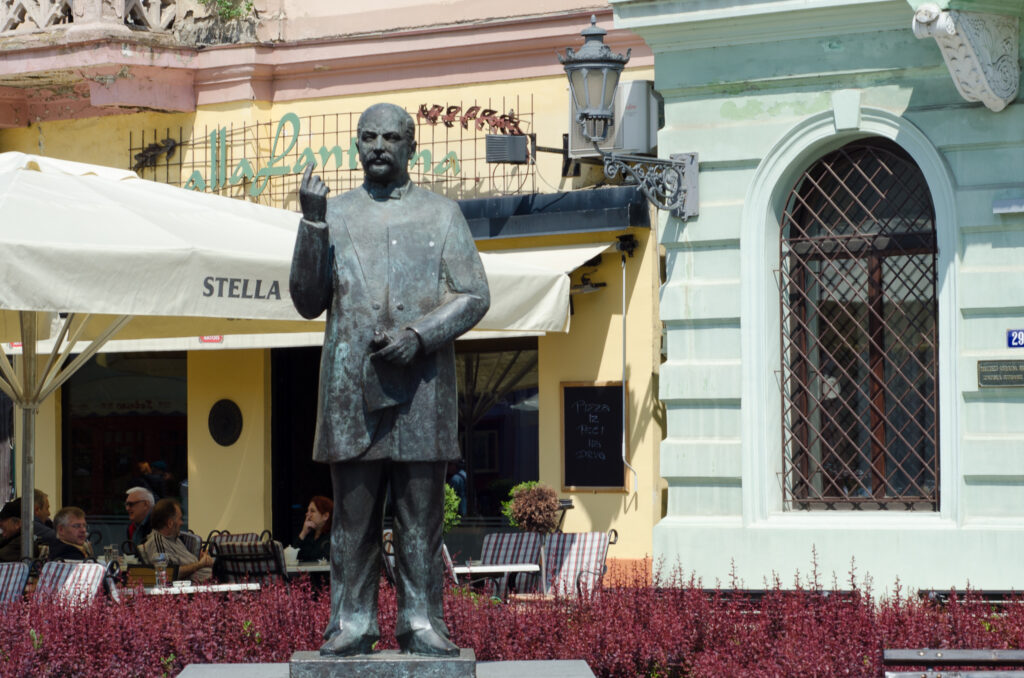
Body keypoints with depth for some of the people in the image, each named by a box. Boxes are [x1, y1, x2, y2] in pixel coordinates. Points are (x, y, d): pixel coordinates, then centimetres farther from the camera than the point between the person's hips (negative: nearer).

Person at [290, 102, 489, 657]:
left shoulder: (443, 214, 11)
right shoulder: (334, 214, 13)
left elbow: (474, 296, 5)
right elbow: (307, 301, 6)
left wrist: (420, 335, -11)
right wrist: (311, 224, -5)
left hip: (422, 387, -1)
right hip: (350, 387, 1)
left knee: (421, 512, 1)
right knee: (352, 512, 1)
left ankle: (421, 622, 6)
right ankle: (352, 621, 6)